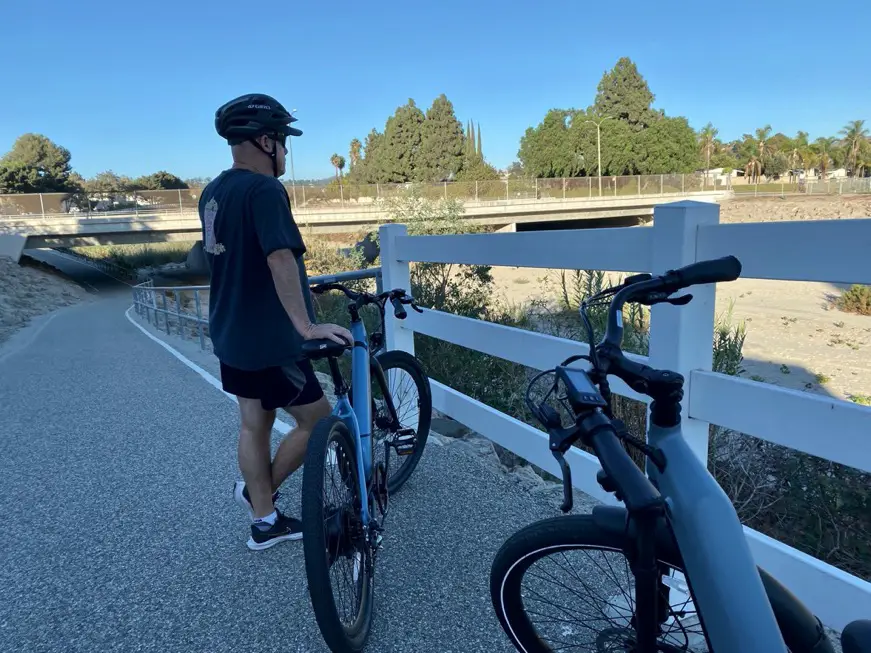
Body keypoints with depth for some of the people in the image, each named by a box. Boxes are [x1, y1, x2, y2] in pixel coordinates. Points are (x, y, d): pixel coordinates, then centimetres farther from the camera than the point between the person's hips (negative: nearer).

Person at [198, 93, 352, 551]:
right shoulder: (264, 190, -19)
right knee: (317, 420, 8)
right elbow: (279, 259, -33)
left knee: (254, 425, 16)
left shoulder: (212, 192, 10)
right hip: (267, 338, -9)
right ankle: (257, 491, 23)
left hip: (230, 332, 9)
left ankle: (265, 523, 28)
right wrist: (306, 325, -36)